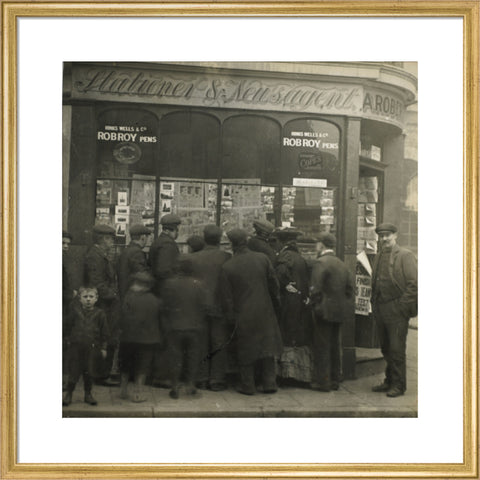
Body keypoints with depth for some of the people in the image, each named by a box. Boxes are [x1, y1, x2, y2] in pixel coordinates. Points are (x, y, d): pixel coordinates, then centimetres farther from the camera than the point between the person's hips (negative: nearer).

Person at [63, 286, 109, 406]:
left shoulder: (99, 314, -1)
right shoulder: (75, 311, 0)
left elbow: (104, 332, 4)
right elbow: (67, 326, 11)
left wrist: (103, 347, 5)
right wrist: (68, 338, 10)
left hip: (91, 347, 0)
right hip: (75, 346, 0)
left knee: (89, 371, 7)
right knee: (73, 371, 2)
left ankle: (88, 394, 21)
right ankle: (68, 394, 15)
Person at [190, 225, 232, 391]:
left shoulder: (193, 258, -1)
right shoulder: (226, 257, -8)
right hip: (219, 307, -2)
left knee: (201, 345, 10)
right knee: (219, 345, 6)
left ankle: (202, 379, 14)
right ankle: (217, 380, 8)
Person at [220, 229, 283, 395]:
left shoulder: (227, 267, -10)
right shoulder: (262, 258, -5)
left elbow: (227, 296, -6)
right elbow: (273, 283, 3)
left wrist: (231, 317, 3)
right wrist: (274, 300, 19)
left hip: (243, 315, -2)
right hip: (265, 312, 2)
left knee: (245, 350, 10)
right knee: (266, 347, 12)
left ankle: (247, 386, 15)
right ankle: (269, 383, 14)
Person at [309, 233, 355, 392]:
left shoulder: (321, 263, -13)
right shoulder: (341, 264, 12)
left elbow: (315, 289, -19)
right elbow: (351, 287, 11)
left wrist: (315, 307, -10)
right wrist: (348, 306, 15)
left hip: (325, 311, -8)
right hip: (340, 311, 8)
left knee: (321, 346, -1)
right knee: (335, 345, 15)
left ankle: (322, 382, 2)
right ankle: (334, 380, 22)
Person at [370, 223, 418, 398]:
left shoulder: (405, 256, -6)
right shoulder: (379, 256, 15)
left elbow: (414, 284, -10)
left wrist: (403, 306, -14)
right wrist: (374, 304, 12)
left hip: (397, 311, -7)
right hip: (380, 310, 7)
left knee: (396, 349, -4)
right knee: (386, 348, 13)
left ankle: (398, 385, 5)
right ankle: (389, 381, 24)